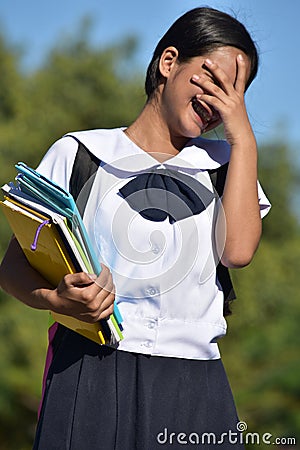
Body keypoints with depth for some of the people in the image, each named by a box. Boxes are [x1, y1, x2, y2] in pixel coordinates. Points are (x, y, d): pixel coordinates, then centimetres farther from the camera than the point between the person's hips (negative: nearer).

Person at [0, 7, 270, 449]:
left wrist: (243, 137, 1)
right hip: (91, 376, -2)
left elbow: (237, 250, -3)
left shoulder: (223, 164, 18)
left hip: (193, 383, 2)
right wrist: (58, 299, -16)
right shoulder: (78, 155, 9)